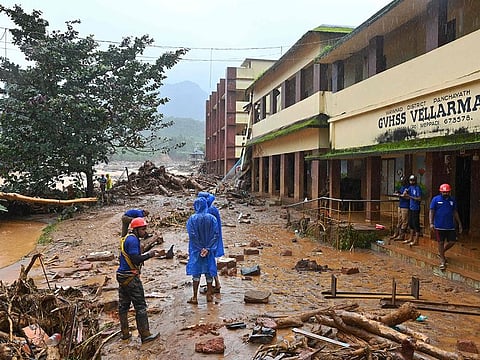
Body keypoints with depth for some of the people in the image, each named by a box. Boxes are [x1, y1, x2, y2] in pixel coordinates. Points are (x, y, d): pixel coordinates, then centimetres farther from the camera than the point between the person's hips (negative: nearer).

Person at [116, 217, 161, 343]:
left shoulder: (127, 239, 14)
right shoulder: (133, 240, -16)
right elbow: (136, 260, -23)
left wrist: (149, 253, 8)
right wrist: (149, 255, -12)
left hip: (122, 276, 10)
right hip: (131, 277, -10)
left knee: (123, 305, 15)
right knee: (140, 306, -2)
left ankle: (125, 333, 25)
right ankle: (145, 335, 4)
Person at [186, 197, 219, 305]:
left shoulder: (192, 219, -9)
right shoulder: (212, 218, -4)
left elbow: (192, 235, -13)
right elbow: (216, 234, -8)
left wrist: (200, 249, -10)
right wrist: (208, 248, -10)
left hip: (196, 250, -2)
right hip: (209, 250, 2)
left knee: (196, 273, 5)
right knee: (209, 272, 12)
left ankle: (195, 297, 8)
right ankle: (209, 295, 20)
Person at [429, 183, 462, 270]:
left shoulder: (452, 200, 7)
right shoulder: (436, 199, -4)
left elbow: (455, 212, 14)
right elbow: (431, 212, -5)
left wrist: (459, 224, 14)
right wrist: (431, 223, -15)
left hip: (450, 226, 4)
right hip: (439, 226, -4)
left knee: (452, 241, 5)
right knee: (441, 243, 3)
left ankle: (441, 253, 31)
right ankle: (442, 260, 16)